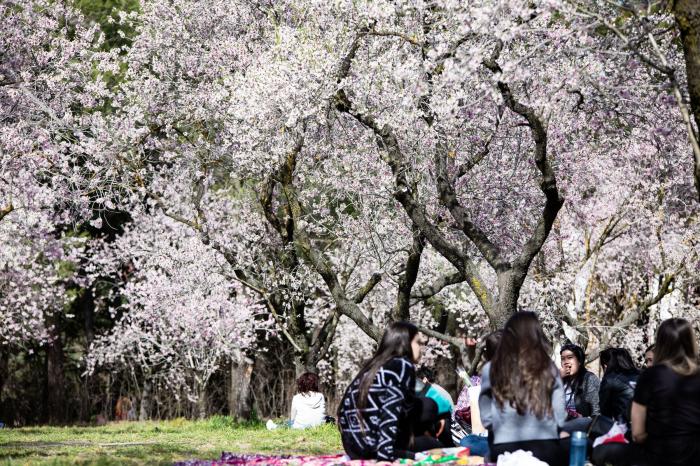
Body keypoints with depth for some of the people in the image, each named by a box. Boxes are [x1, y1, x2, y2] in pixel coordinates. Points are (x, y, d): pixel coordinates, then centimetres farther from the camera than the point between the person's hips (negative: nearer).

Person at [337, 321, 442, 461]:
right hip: (371, 446, -7)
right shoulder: (403, 365, -3)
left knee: (428, 406, 15)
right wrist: (386, 450, -22)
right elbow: (391, 410, -15)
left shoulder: (374, 366, 20)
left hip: (352, 445, 7)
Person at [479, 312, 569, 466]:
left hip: (505, 449, 0)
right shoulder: (548, 368, -2)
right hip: (545, 447, 0)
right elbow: (559, 417, 1)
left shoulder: (491, 369, -3)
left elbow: (486, 418, 0)